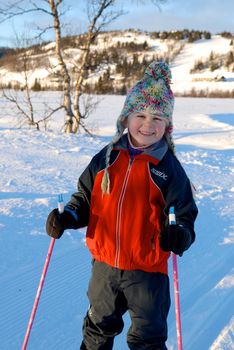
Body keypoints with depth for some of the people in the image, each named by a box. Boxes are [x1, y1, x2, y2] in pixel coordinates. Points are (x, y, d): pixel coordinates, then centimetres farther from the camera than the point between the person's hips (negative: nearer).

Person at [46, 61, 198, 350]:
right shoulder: (107, 158, -2)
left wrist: (180, 235, -28)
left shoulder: (169, 168, -11)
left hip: (147, 269, -3)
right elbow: (86, 196, 8)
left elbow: (184, 214, -7)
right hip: (104, 264, 3)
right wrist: (69, 217, -9)